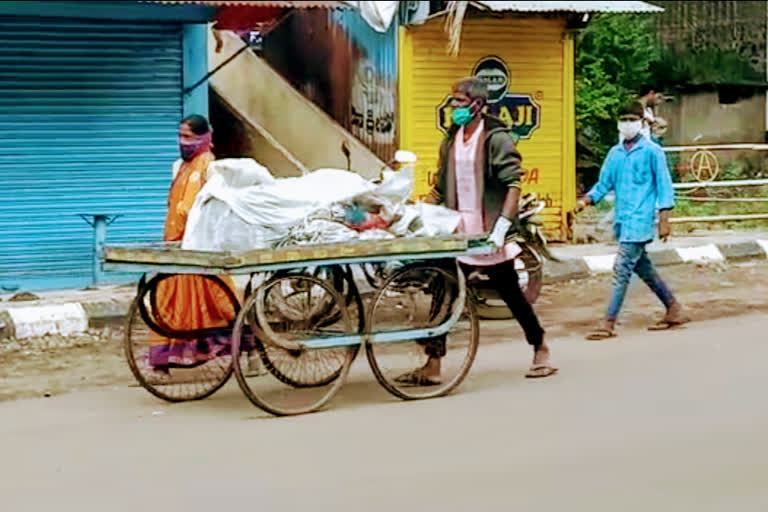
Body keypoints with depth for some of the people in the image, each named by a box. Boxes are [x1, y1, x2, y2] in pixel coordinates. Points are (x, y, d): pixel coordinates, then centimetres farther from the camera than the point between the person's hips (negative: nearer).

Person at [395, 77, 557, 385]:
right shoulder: (451, 141, 11)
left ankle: (541, 351, 26)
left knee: (511, 293, 7)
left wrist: (501, 227, -22)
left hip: (488, 234, -5)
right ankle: (432, 366, 2)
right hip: (457, 233, 5)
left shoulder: (496, 138, -8)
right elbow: (440, 189, 17)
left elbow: (513, 185, -14)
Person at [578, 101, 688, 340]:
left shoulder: (651, 151, -4)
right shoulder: (615, 153, 13)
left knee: (622, 268, -12)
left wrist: (664, 219, -8)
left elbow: (664, 185, -4)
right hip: (622, 220, 7)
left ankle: (608, 323, -11)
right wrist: (587, 199, -3)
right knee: (643, 268, 14)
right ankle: (674, 309, 28)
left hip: (640, 220, -7)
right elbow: (604, 183, 16)